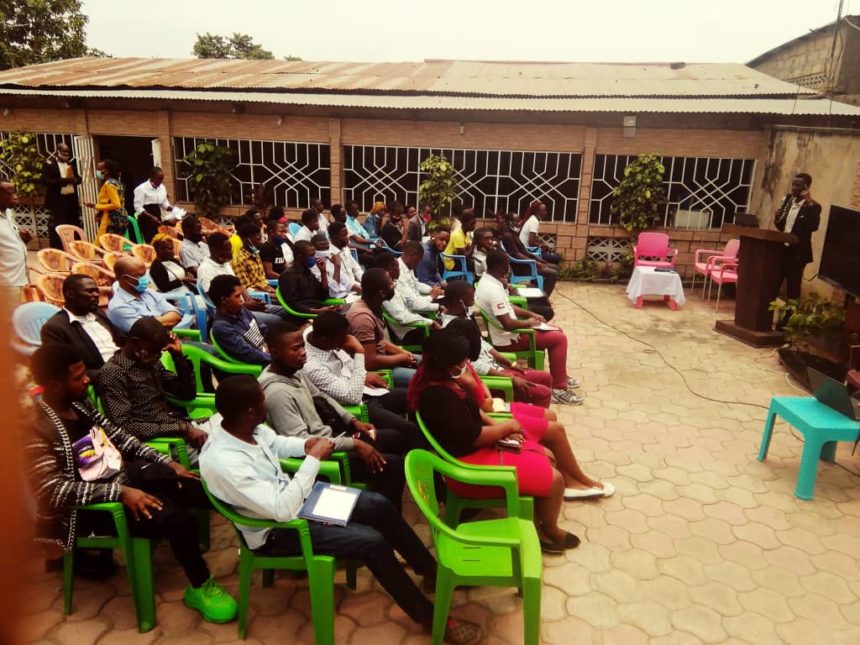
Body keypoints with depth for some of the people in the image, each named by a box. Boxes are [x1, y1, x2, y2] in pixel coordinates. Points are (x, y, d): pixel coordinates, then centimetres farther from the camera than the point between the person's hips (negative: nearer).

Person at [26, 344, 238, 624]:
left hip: (127, 474, 8)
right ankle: (200, 588, -3)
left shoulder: (79, 403, 4)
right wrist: (120, 492, -29)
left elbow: (118, 436, 13)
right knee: (177, 519, -28)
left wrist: (168, 461, 5)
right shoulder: (36, 430, -19)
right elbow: (53, 491, -24)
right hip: (90, 505, -8)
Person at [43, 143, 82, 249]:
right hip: (58, 200, -6)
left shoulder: (71, 163, 15)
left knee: (74, 225, 10)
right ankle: (57, 250, 3)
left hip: (72, 199, 6)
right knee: (57, 226, -3)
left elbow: (79, 178, 15)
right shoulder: (49, 163, -5)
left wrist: (74, 179, -9)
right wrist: (64, 181, -21)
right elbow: (46, 180, -14)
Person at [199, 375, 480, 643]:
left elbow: (277, 443, 13)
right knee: (373, 542, -18)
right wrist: (313, 459, -27)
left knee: (380, 505, 1)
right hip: (277, 530, -8)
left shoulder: (245, 427, -10)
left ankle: (431, 570, 21)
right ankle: (430, 618, 1)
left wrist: (305, 445, -6)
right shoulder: (224, 462, -35)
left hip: (290, 498, 8)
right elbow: (283, 510, -34)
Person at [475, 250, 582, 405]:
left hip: (504, 334, 10)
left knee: (556, 331, 17)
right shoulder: (494, 290, -28)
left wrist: (531, 314, 5)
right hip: (507, 339, -10)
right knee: (559, 339, -10)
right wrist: (528, 323, -12)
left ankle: (560, 376, 29)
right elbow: (507, 324, -31)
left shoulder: (487, 280, 5)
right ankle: (558, 389, -6)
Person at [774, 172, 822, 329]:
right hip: (781, 249, 6)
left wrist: (809, 203, -24)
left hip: (797, 253, -6)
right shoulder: (788, 200, 11)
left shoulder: (813, 206, -7)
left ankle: (787, 320, 11)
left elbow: (814, 226, -25)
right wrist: (777, 219, -5)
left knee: (792, 289, 3)